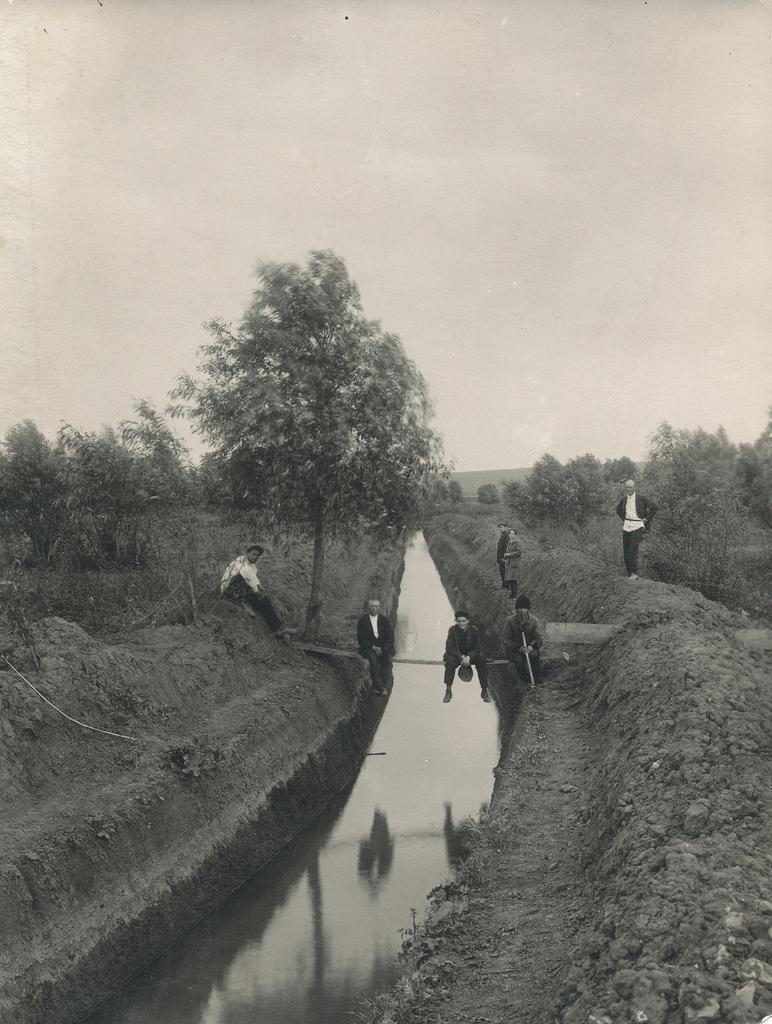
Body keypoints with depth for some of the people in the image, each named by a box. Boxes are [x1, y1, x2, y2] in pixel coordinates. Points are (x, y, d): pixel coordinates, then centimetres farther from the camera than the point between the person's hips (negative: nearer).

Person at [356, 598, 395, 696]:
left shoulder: (384, 620, 8)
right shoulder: (362, 620, 3)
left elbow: (390, 638, 5)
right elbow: (361, 639, -3)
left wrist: (382, 648, -11)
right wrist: (373, 647, -15)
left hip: (383, 647, 2)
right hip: (368, 647, -2)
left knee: (387, 659, -28)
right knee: (373, 658, -33)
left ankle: (377, 687, -23)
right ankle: (380, 687, -31)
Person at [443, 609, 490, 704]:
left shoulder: (474, 630, -12)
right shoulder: (452, 630, -13)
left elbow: (477, 648, -12)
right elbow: (449, 648, -16)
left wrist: (469, 657, -31)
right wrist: (462, 657, -29)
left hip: (472, 654, 0)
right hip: (457, 654, 0)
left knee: (482, 661, -29)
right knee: (450, 661, -33)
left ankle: (484, 691, -15)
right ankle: (448, 691, -23)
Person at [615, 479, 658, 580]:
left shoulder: (641, 498, -6)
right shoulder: (623, 499, 9)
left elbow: (654, 507, -3)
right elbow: (618, 510, 29)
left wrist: (647, 519, -3)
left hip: (637, 526, -5)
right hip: (626, 526, 5)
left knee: (633, 550, -19)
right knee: (625, 552, 4)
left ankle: (634, 573, -20)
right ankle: (629, 574, 12)